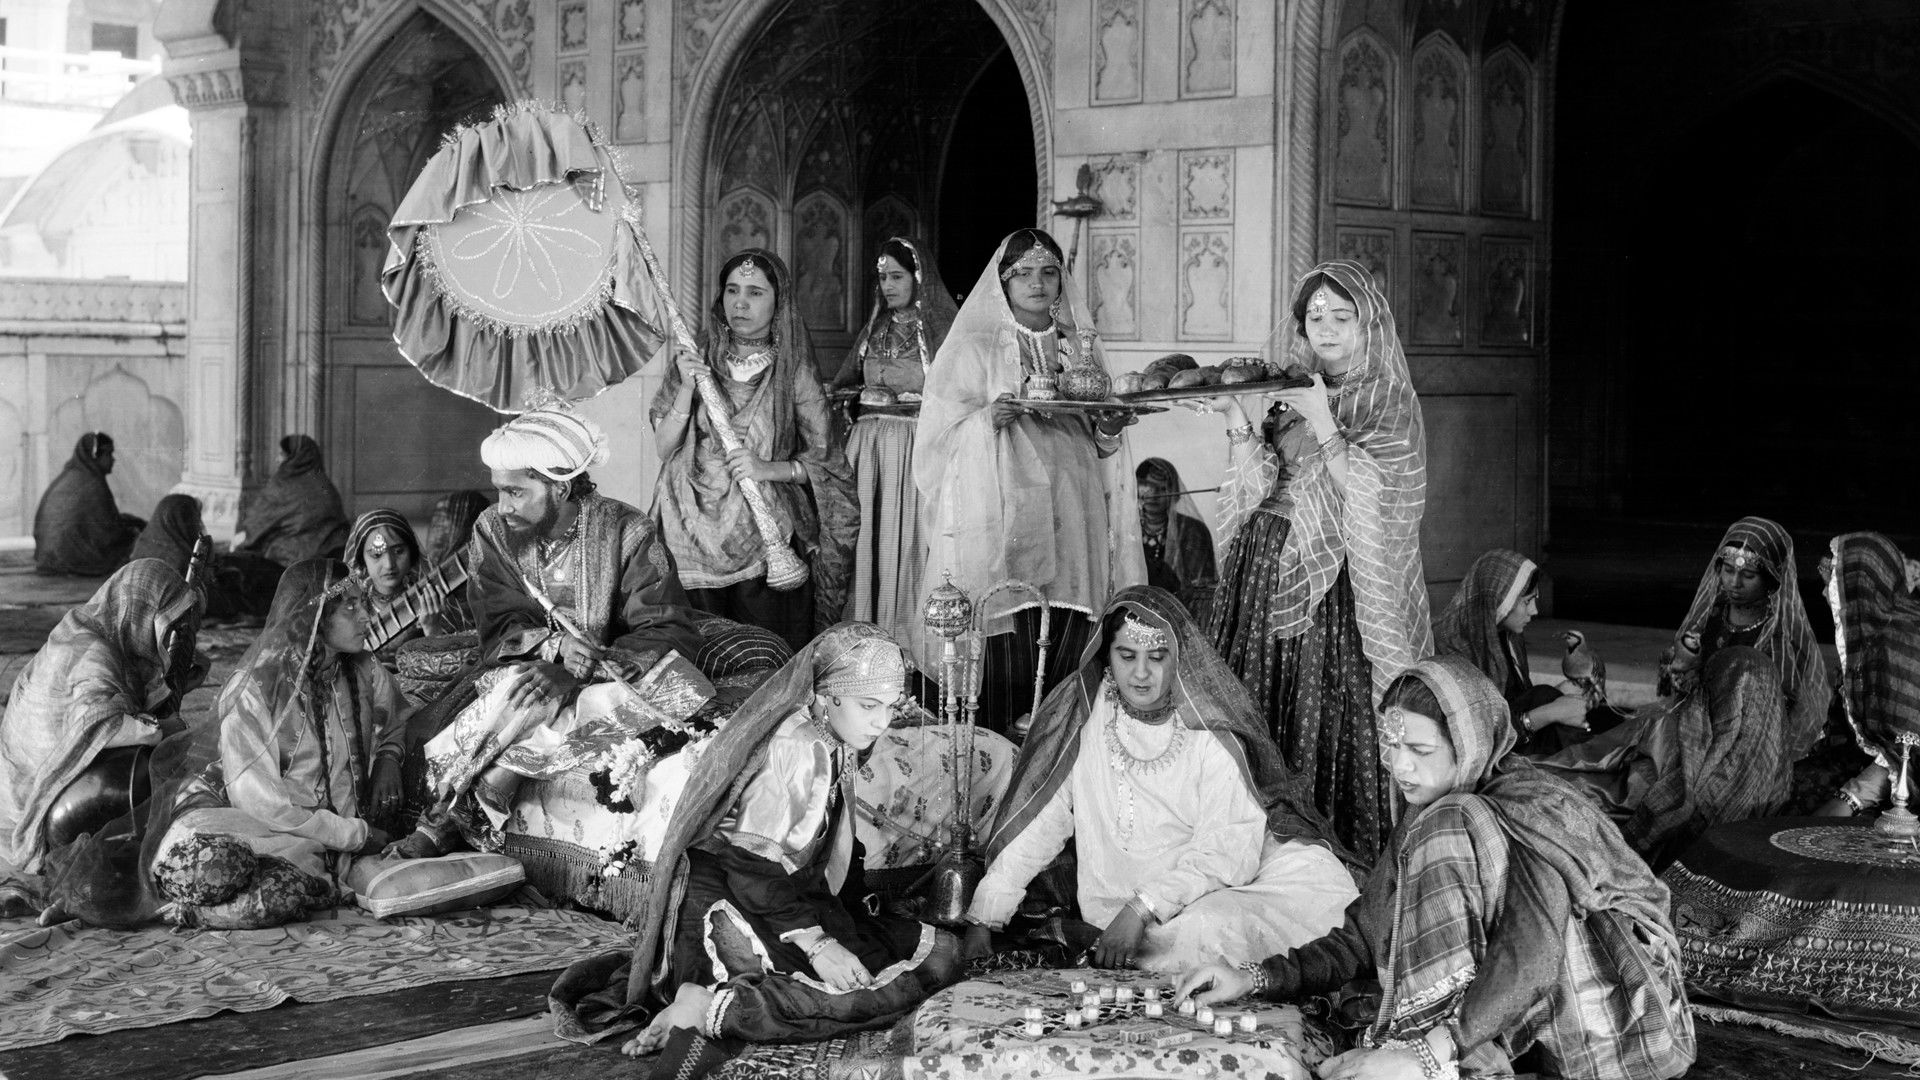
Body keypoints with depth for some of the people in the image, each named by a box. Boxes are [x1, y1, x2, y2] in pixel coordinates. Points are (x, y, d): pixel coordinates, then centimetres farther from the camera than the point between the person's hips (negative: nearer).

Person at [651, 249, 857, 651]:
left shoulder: (794, 372, 4)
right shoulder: (695, 361, 10)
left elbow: (824, 459, 2)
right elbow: (664, 448, 5)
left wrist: (771, 469, -14)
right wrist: (687, 390, -7)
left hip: (765, 532, -2)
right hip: (695, 531, 2)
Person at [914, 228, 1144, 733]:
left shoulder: (1082, 345, 17)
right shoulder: (974, 346, 4)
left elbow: (1099, 443, 20)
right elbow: (942, 433, -4)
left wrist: (1108, 430, -2)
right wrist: (989, 419, -20)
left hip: (1072, 517, 4)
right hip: (1002, 519, -4)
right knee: (1006, 659, -10)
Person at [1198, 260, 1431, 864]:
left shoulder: (1388, 400, -1)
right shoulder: (1293, 394, 15)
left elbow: (1368, 497, -12)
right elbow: (1255, 490, 9)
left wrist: (1322, 421, -16)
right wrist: (1237, 423, -5)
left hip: (1334, 583, -5)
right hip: (1266, 569, 5)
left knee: (1329, 717, -8)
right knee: (1255, 706, 3)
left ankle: (1344, 848, 1)